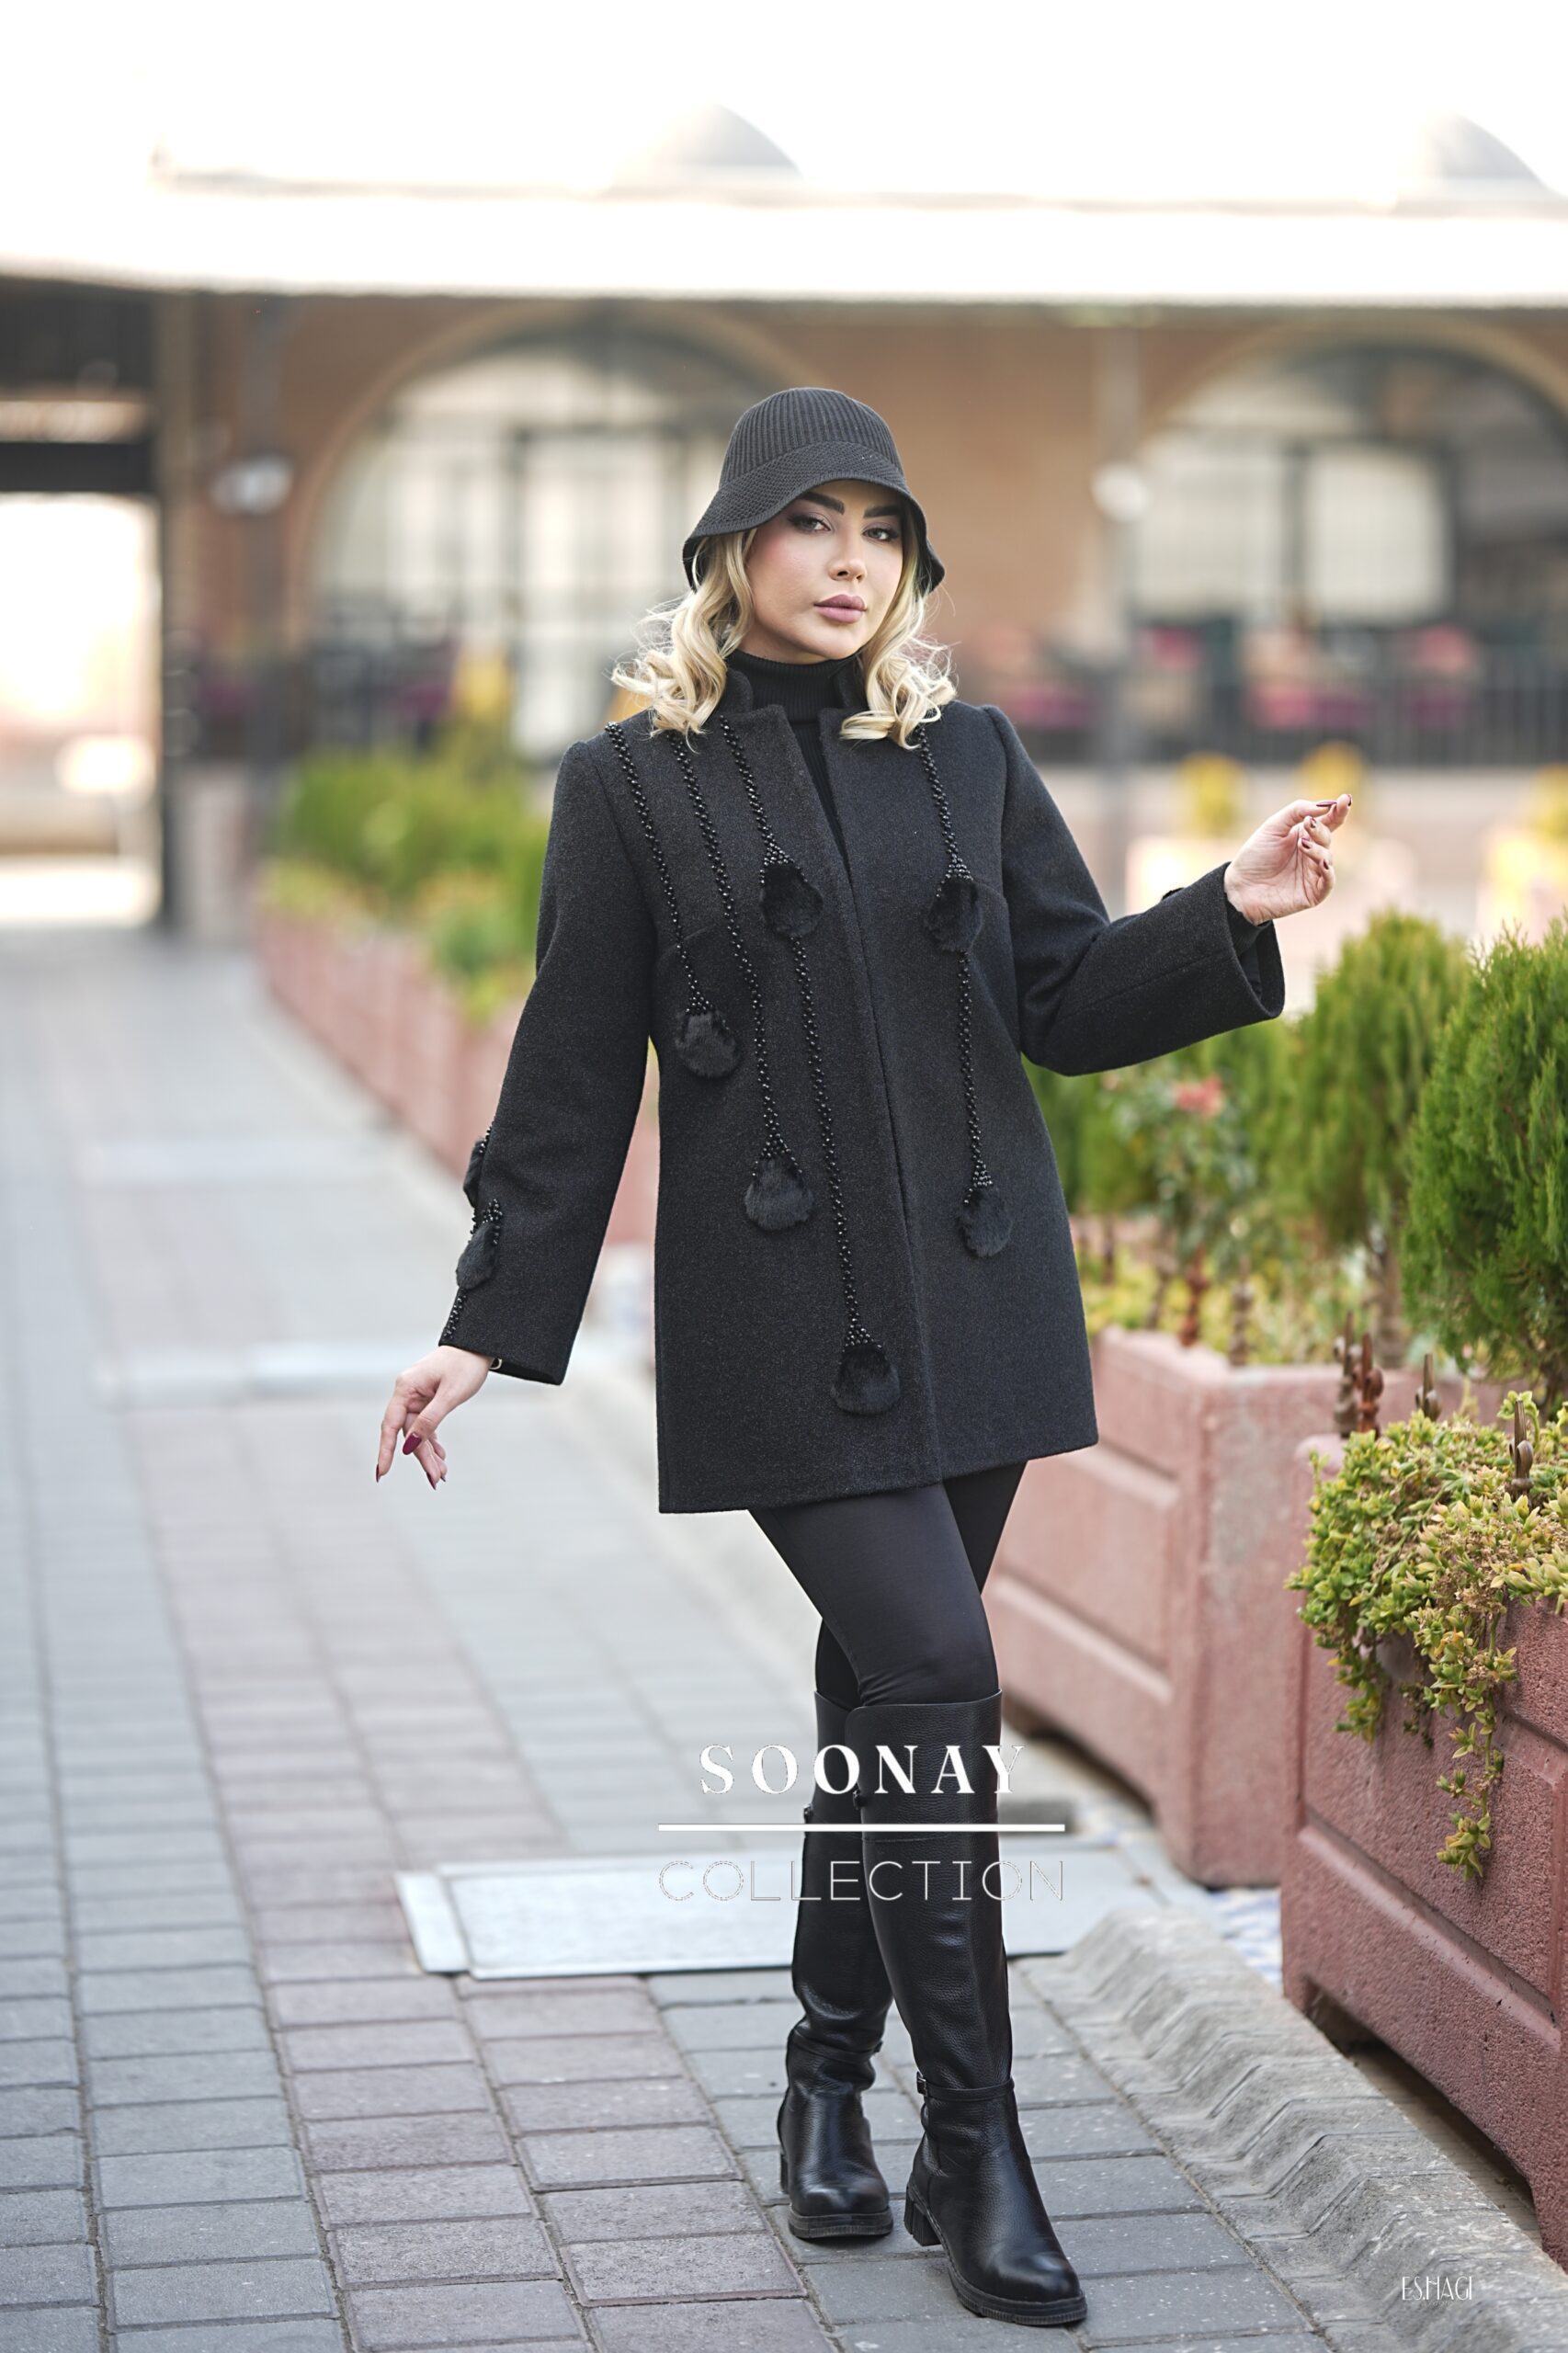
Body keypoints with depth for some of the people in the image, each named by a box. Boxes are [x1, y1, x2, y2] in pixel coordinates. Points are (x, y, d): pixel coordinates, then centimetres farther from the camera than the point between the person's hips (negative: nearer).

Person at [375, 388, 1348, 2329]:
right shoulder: (635, 784, 0)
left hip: (976, 1291, 4)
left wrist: (1232, 916, -8)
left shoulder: (969, 756, 10)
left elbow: (1068, 1003, 8)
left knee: (886, 1684, 11)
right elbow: (573, 1076, 1)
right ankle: (974, 2152, -3)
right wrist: (493, 1324, -1)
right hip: (783, 1310, -4)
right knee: (935, 1677, -14)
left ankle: (831, 2080, 28)